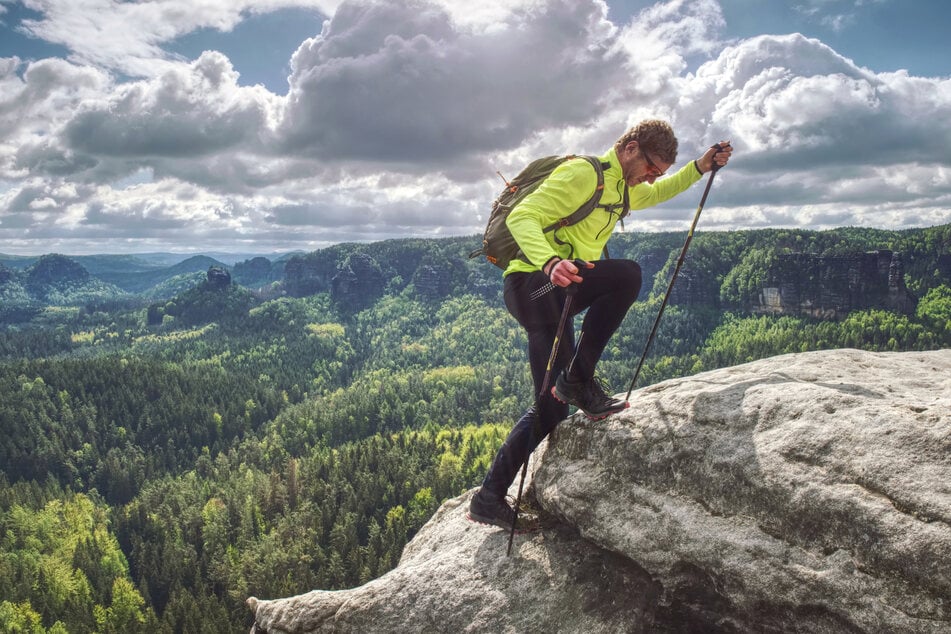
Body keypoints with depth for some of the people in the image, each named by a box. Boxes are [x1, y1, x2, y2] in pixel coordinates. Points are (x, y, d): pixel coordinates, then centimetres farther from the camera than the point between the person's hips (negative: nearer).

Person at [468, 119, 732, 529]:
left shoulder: (623, 189, 21)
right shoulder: (583, 174, -10)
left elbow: (657, 193, 44)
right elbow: (521, 216, -21)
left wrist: (701, 167, 30)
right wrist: (550, 262, -39)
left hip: (556, 290, 9)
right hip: (532, 283, -9)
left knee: (552, 406, 2)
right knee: (627, 274, -27)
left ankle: (490, 498, 8)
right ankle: (578, 380, -18)